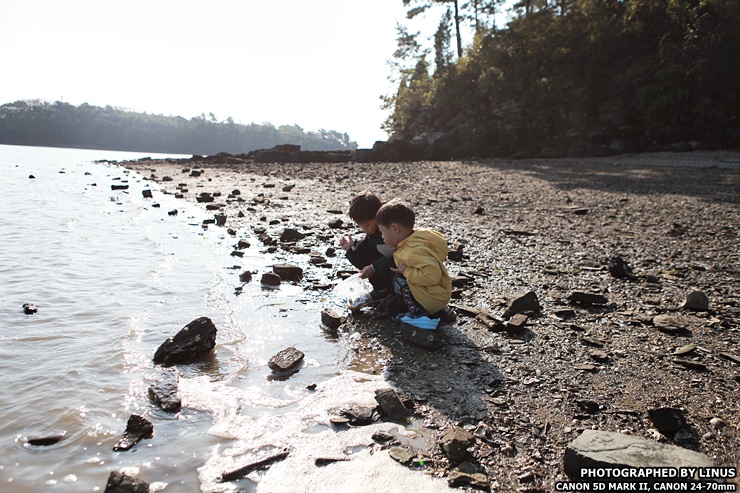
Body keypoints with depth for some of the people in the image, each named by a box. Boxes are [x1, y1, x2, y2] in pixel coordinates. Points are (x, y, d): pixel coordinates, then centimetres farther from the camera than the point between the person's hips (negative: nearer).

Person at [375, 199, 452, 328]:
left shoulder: (414, 251, -30)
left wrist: (407, 272, -25)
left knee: (399, 281, -13)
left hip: (433, 299, -10)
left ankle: (419, 315, -8)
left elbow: (432, 274, -38)